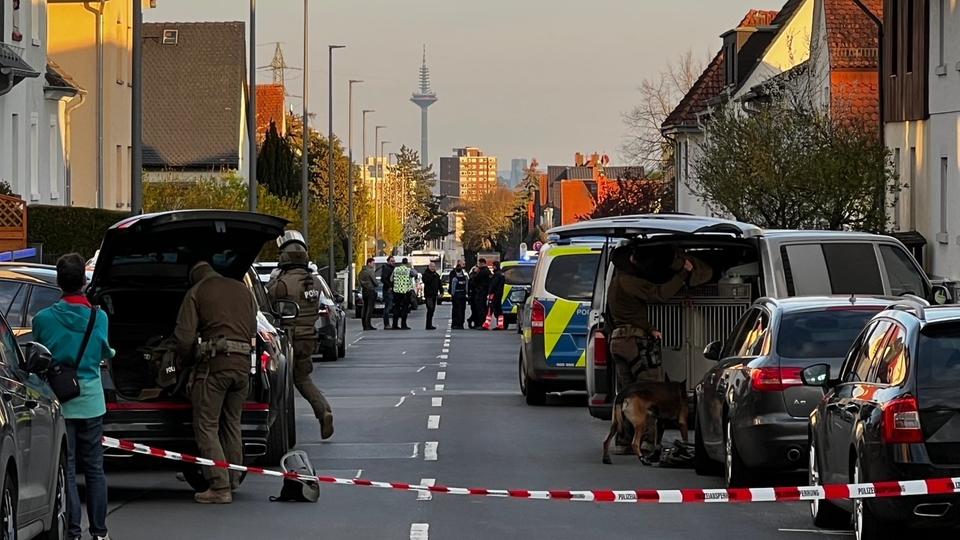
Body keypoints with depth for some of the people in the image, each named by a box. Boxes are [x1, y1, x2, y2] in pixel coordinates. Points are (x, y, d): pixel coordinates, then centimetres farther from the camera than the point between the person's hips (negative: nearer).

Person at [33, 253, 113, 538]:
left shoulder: (43, 319, -11)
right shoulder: (99, 317, -6)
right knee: (94, 468, 11)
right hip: (91, 400, 2)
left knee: (66, 469, 3)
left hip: (58, 401, -2)